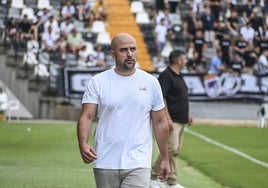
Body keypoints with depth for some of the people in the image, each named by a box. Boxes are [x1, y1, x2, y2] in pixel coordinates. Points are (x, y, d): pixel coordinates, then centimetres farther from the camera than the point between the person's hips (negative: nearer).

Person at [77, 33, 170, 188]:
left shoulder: (151, 82, 5)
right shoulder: (98, 82, 2)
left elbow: (160, 122, 10)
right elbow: (86, 117, -6)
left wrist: (165, 158, 9)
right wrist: (83, 144, -24)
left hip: (138, 164, -1)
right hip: (105, 163, 1)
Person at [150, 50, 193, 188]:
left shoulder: (178, 76, 17)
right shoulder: (166, 76, -13)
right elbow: (161, 98, -19)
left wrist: (187, 115, 22)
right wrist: (168, 118, -23)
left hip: (181, 120, 10)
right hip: (172, 120, -10)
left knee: (175, 150, 9)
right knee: (171, 149, -13)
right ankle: (153, 175, -3)